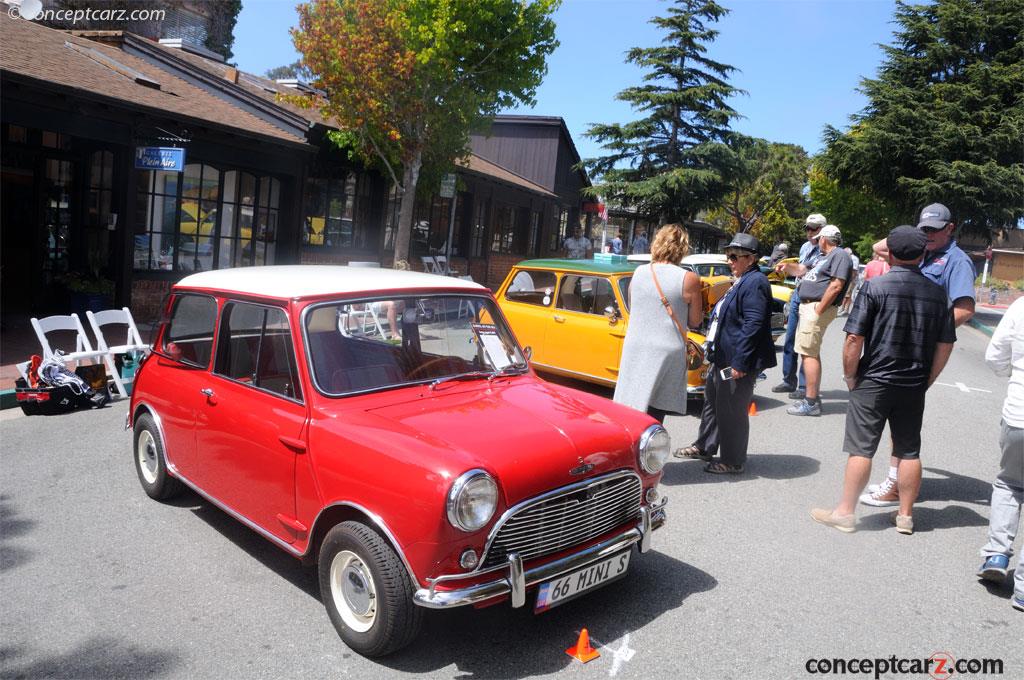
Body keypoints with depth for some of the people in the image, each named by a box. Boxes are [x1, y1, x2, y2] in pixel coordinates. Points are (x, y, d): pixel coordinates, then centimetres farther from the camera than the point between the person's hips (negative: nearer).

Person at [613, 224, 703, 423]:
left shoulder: (638, 272, 4)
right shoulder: (688, 279, -9)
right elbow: (695, 321, -2)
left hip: (634, 349, 4)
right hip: (667, 353, -4)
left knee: (629, 407, 11)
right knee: (654, 414, 2)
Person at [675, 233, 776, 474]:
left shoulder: (755, 283, -17)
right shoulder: (742, 281, 14)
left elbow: (753, 325, -24)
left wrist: (739, 363, -25)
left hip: (738, 362, -11)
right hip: (723, 357, 11)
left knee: (732, 411, 1)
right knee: (712, 402, 21)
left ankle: (733, 461, 16)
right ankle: (704, 447, 38)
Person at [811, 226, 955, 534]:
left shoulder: (875, 287, -11)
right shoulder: (937, 292, 3)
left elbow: (854, 339, -15)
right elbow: (945, 346, 6)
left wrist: (849, 376, -3)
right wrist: (925, 381, 15)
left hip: (874, 382, -4)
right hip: (914, 386, 4)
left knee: (860, 449, 2)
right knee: (910, 451, 12)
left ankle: (845, 512, 10)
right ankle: (905, 515, 22)